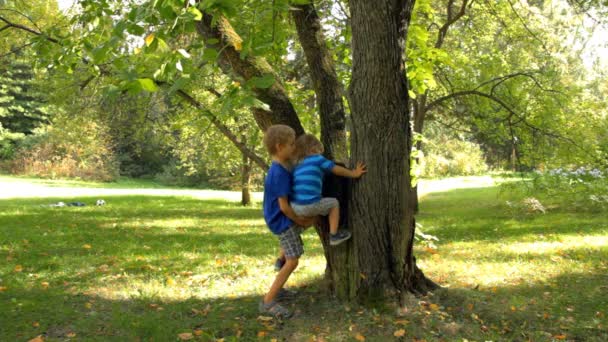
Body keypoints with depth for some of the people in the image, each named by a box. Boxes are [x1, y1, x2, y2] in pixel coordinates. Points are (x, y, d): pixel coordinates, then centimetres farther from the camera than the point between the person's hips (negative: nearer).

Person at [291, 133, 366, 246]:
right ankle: (334, 235, 18)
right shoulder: (318, 159, 6)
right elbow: (338, 170, 11)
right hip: (309, 205, -6)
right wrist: (354, 174, 24)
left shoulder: (297, 167, 23)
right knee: (333, 203, 19)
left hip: (294, 206, 6)